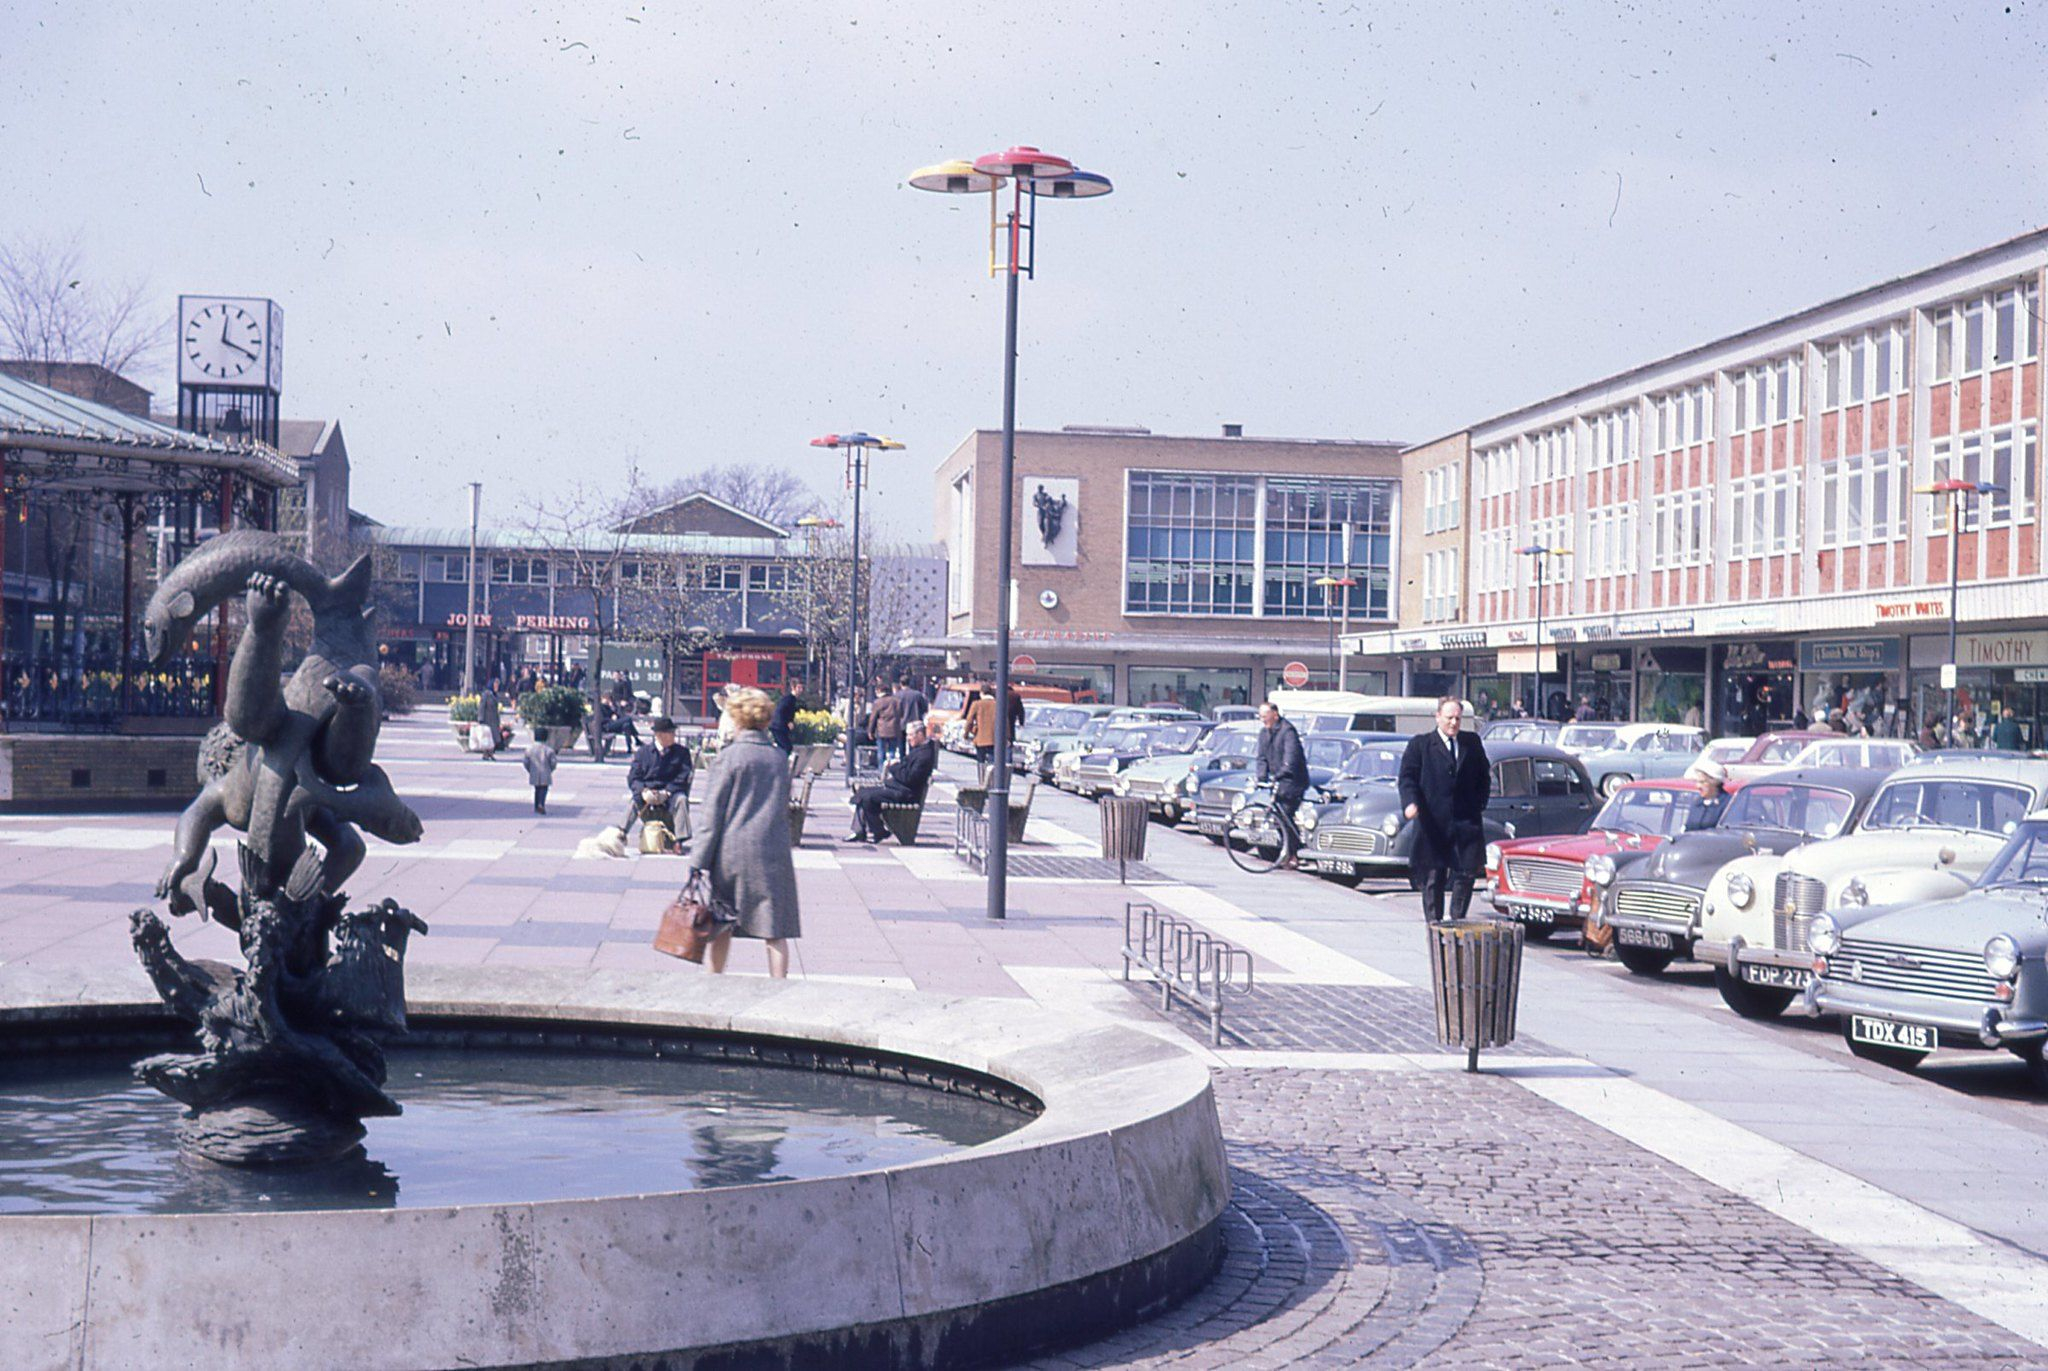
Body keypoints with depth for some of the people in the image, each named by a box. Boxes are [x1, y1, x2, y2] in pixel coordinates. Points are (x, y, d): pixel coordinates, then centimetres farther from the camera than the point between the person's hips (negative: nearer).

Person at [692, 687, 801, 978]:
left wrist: (700, 860, -5)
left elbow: (713, 812, -6)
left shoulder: (729, 756, -5)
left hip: (732, 851, -3)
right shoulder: (780, 758, 8)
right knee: (775, 931, 3)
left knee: (720, 927, 10)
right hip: (774, 853, 3)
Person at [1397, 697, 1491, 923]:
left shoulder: (1472, 743, 14)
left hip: (1466, 822, 3)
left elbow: (1484, 776, 20)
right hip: (1433, 822, -3)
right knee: (1433, 875, 2)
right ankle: (1433, 921, 8)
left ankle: (1457, 919, 12)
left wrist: (1480, 804, 7)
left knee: (1467, 873, -1)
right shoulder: (1420, 744, 3)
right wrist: (1410, 802, -21)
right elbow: (1407, 777, -4)